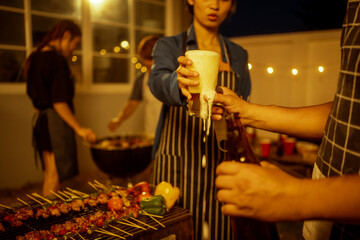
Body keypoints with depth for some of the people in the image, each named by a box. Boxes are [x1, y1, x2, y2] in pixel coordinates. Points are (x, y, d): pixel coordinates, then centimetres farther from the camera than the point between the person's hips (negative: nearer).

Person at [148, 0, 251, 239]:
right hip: (177, 160, -2)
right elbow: (158, 81, -21)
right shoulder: (169, 46, 1)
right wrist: (178, 84, -42)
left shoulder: (238, 55, 10)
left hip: (220, 162, 2)